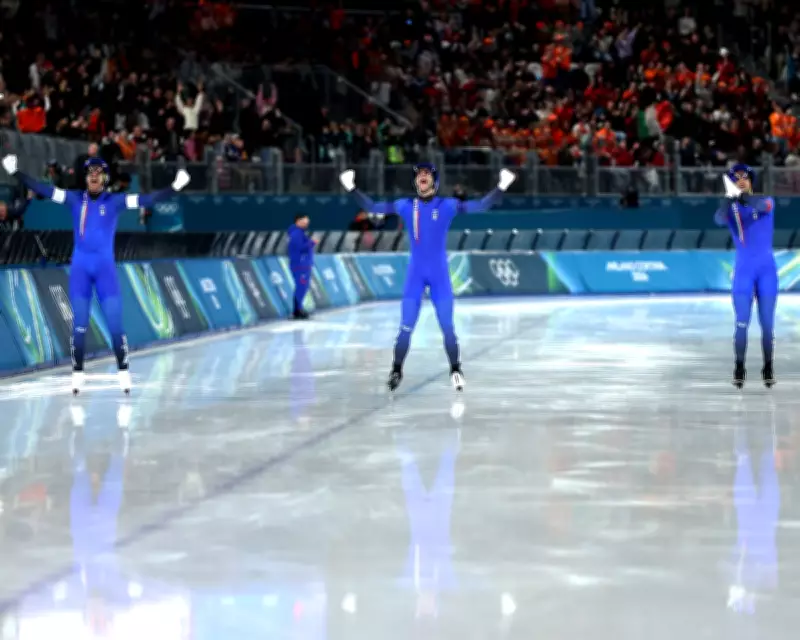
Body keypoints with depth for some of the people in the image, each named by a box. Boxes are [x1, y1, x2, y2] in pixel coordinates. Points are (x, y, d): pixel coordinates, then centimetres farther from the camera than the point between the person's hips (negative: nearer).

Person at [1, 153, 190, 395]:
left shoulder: (115, 201, -1)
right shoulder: (75, 199, 2)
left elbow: (146, 200, -7)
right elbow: (43, 189, 0)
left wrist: (175, 187, -16)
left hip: (105, 268, -1)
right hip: (80, 268, 1)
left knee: (115, 323, -5)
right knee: (79, 324, 2)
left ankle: (123, 372, 4)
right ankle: (78, 373, 9)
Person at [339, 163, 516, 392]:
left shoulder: (447, 206, -1)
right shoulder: (405, 206, 3)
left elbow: (481, 205, -5)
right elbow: (372, 207, 6)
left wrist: (501, 187, -15)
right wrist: (352, 189, -1)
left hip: (440, 275, -1)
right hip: (415, 274, 1)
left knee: (447, 326, -1)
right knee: (406, 327, -4)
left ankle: (456, 370, 12)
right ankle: (396, 371, 9)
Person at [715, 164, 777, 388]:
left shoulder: (767, 202, 0)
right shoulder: (731, 209, 1)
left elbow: (761, 206, -26)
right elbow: (719, 219, -23)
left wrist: (742, 195, -46)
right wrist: (729, 198, -43)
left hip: (767, 270, 0)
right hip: (743, 271, 0)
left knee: (767, 324, 2)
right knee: (742, 323, -6)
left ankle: (768, 368, 13)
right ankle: (739, 368, 4)